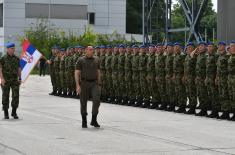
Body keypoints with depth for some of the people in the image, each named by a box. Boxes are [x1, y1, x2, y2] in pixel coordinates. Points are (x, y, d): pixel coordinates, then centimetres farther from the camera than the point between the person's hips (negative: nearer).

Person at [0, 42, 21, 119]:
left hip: (15, 80, 2)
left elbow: (19, 69, 11)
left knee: (16, 95, -9)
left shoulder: (17, 58, 7)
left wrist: (20, 79, 4)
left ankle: (14, 112, 1)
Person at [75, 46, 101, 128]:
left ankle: (94, 120, -3)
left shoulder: (96, 60, 10)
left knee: (97, 100, -14)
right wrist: (78, 85, -13)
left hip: (94, 83, 2)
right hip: (84, 83, -2)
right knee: (83, 103, 4)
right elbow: (77, 73, -4)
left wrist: (99, 84, 9)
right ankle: (84, 121, 16)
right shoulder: (81, 60, -1)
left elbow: (98, 72, 14)